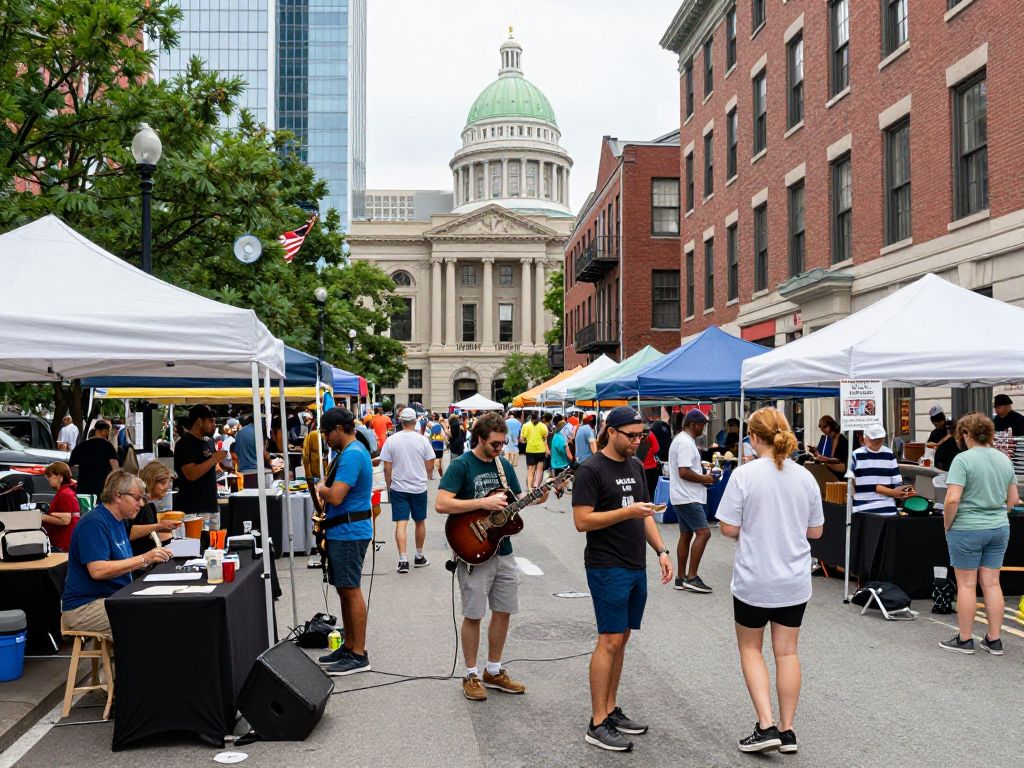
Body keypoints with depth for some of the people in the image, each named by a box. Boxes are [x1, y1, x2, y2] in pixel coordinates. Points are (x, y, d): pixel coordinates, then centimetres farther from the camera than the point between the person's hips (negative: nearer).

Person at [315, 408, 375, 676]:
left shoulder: (352, 455, -18)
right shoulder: (353, 450, 16)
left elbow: (335, 496, -25)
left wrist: (320, 488, -6)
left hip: (349, 532, -10)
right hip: (342, 531, 10)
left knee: (351, 591, -6)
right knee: (345, 590, 15)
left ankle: (359, 655, 0)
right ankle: (348, 646, 23)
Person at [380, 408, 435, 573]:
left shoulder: (391, 440, -6)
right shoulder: (422, 440, -7)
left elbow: (387, 468, -4)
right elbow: (430, 466, -1)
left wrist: (388, 485, 10)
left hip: (398, 488, 0)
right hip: (419, 487, 0)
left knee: (401, 523, -1)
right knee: (420, 522, 15)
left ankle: (403, 560, -9)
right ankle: (419, 557, 26)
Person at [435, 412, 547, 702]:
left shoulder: (504, 465, 8)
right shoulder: (461, 465, -12)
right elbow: (441, 504, -21)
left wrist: (535, 499, -7)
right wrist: (484, 503, -24)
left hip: (503, 550, 7)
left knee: (503, 611, 11)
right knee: (473, 615, 2)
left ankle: (493, 671, 25)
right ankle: (472, 676, 16)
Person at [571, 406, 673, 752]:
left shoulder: (636, 466, 13)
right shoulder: (591, 470, -11)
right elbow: (582, 521, -17)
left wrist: (661, 550, 9)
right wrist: (627, 512, -22)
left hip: (636, 567, 8)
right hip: (607, 567, -8)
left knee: (621, 639, 12)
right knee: (609, 641, -7)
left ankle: (611, 709, 23)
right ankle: (597, 725, -1)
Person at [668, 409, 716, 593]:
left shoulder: (681, 440, 17)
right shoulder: (686, 443, -17)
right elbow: (684, 472, -25)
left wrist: (701, 477, 14)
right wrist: (704, 479, -12)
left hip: (682, 497, 11)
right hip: (688, 497, -11)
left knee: (686, 535, 12)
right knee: (703, 532, -12)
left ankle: (681, 578, 15)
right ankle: (691, 577, -12)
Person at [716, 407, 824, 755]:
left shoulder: (744, 475, -15)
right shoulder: (805, 477, -1)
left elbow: (728, 528, -14)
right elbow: (815, 531, 7)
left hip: (754, 580, -4)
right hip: (794, 581, 4)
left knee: (750, 648, 13)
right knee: (787, 652, 13)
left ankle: (766, 726, 4)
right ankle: (787, 731, 19)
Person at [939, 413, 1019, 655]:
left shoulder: (963, 459, -15)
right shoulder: (1005, 459, 6)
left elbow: (952, 499, -22)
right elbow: (1013, 499, 12)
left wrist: (947, 525, -8)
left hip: (967, 530, -6)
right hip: (1000, 528, 6)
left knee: (966, 584, 4)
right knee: (992, 583, 11)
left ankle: (964, 640, 12)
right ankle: (994, 640, 16)